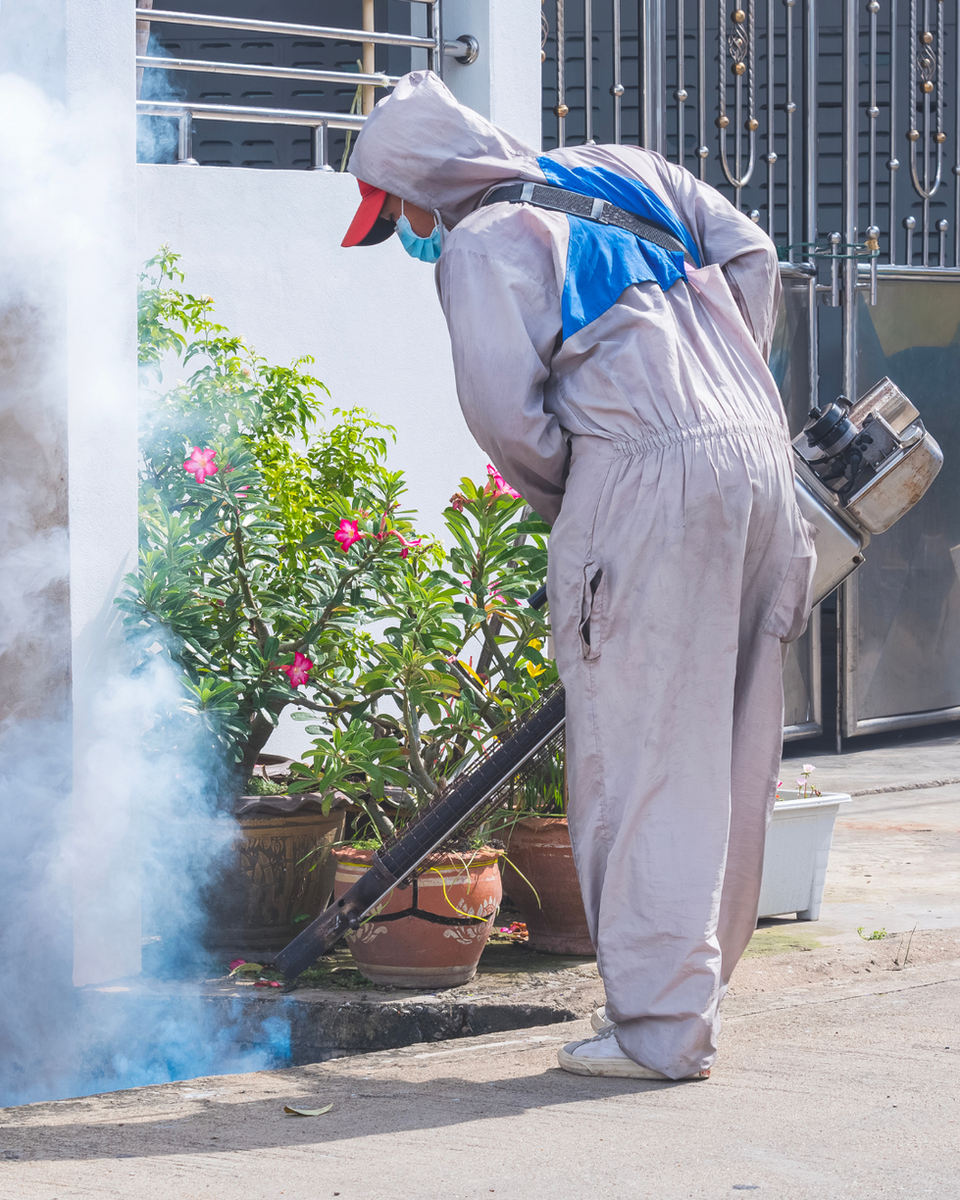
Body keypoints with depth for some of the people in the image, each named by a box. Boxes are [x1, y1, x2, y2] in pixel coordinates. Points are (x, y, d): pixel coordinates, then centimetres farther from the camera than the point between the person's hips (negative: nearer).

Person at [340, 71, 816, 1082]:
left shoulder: (482, 242, 1)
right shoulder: (619, 174, 22)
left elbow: (504, 408, -8)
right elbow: (750, 256, 19)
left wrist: (568, 506, 7)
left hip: (645, 480, -8)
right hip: (758, 463, 8)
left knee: (640, 764, -4)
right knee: (727, 761, 12)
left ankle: (657, 1028, -5)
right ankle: (694, 992, 21)